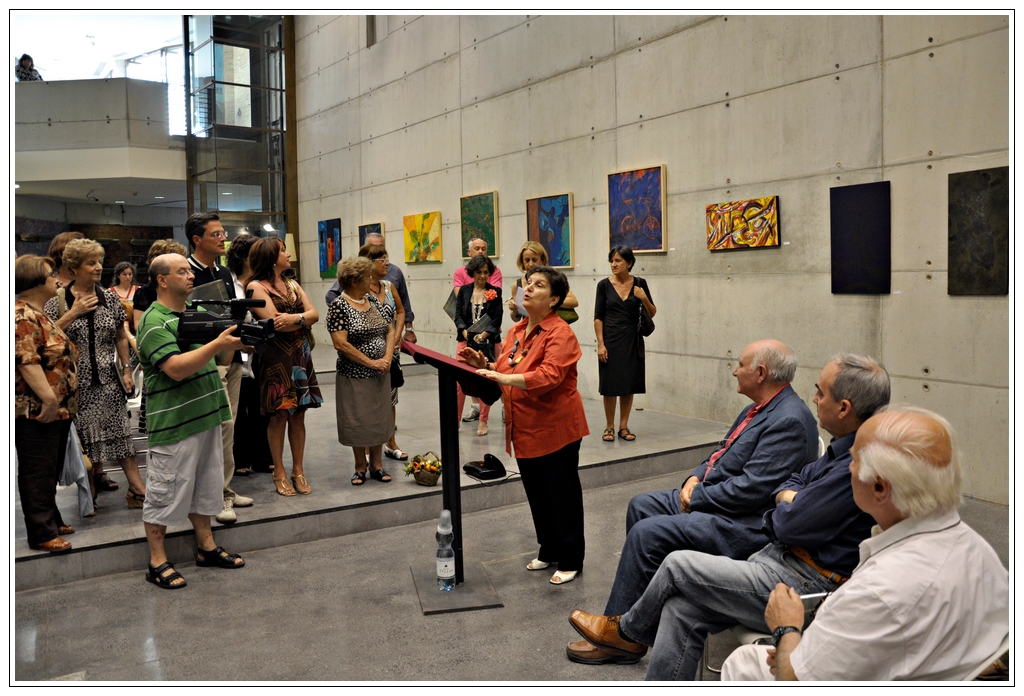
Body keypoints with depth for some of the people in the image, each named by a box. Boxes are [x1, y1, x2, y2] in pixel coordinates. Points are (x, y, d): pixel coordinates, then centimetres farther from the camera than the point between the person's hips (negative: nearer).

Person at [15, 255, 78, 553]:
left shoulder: (39, 314, 17)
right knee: (38, 472, -3)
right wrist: (48, 398, -27)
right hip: (36, 412, -10)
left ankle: (51, 520, 29)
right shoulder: (23, 316, -16)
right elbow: (27, 362, -24)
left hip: (57, 409, 10)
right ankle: (42, 534, 4)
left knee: (52, 470, 18)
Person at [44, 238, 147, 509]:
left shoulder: (109, 298, 5)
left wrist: (127, 370, 6)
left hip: (108, 378, 2)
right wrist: (73, 313, -15)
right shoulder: (58, 301, -2)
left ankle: (137, 488, -4)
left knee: (120, 431, -2)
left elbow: (121, 337, 11)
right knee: (86, 434, 5)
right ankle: (96, 475, 25)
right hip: (76, 381, -1)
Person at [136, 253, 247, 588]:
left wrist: (231, 345, -5)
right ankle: (157, 563, 14)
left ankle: (206, 547, 31)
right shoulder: (154, 322, -14)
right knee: (166, 493, 3)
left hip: (206, 417, 9)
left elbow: (221, 360, 16)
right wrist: (217, 343, -30)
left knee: (205, 488, 18)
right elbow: (176, 369, -26)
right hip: (173, 425, -8)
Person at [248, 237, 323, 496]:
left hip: (301, 355, 6)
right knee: (279, 416, 0)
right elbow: (274, 323, -15)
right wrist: (305, 319, -4)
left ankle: (298, 470, 16)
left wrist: (295, 318, -14)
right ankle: (279, 472, 11)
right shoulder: (256, 286, -4)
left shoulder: (293, 285, 16)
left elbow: (314, 314, 5)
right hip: (276, 357, -6)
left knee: (298, 414, 7)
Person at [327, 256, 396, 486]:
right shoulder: (339, 306, -13)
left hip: (380, 374, 5)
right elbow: (340, 344, -20)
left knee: (379, 417, 11)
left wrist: (387, 358, -9)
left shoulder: (373, 301, 5)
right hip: (354, 375, -5)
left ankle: (376, 463, 25)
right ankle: (360, 466, 22)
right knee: (357, 420, 6)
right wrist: (370, 362, -18)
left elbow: (391, 330, 8)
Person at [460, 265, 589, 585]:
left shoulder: (560, 333, -16)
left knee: (562, 496, 3)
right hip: (525, 430, 8)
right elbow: (507, 373, 17)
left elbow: (548, 376, -29)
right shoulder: (517, 331, 10)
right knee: (537, 494, 18)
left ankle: (571, 561, 16)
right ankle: (548, 551, 34)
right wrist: (485, 365, -3)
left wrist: (502, 377, -36)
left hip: (555, 430, -8)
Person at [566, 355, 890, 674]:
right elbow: (792, 482, 20)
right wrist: (791, 498, -3)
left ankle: (627, 631, 23)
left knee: (679, 564, -5)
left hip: (807, 585, -9)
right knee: (682, 607, -1)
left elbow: (790, 525, -21)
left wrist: (786, 504, 2)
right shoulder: (843, 448, 10)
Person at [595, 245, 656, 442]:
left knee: (629, 384, 6)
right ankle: (609, 427, 14)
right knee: (610, 384, 2)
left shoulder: (639, 284, 2)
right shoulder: (604, 284, -3)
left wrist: (644, 298, -13)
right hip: (611, 340, -2)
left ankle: (624, 426, 17)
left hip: (632, 340, 2)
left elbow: (652, 313, 6)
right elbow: (598, 317, -4)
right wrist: (600, 343, -11)